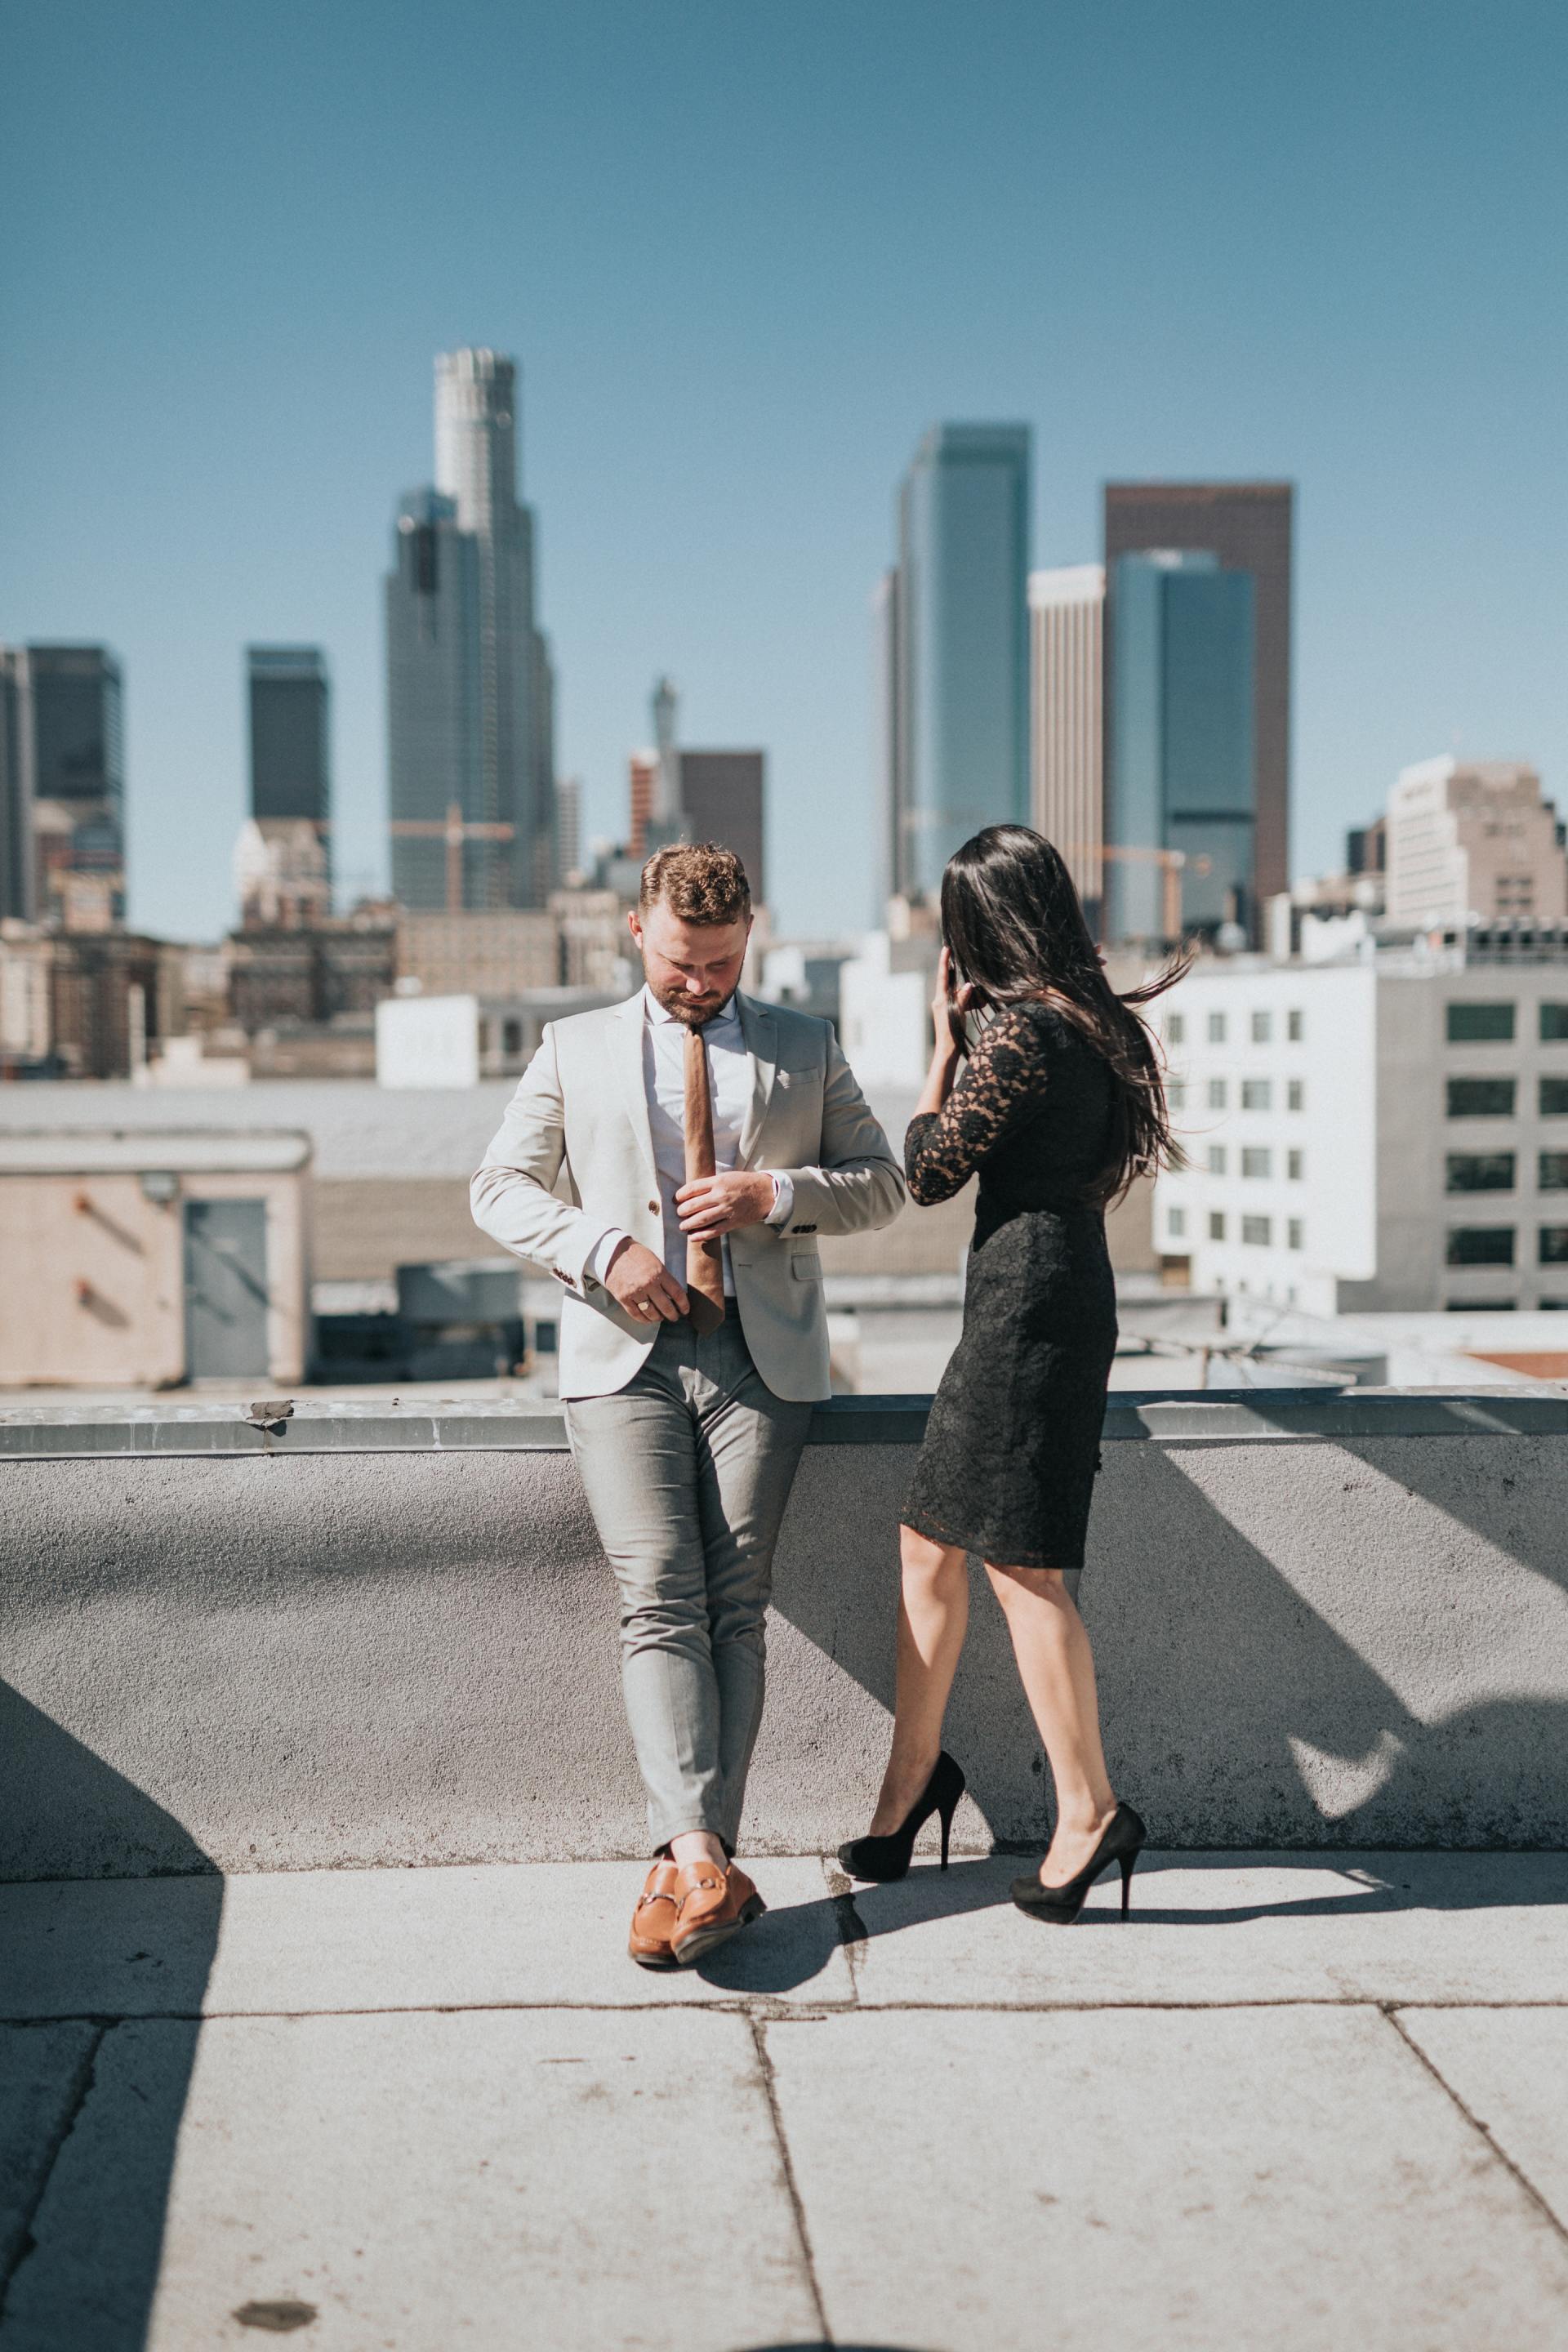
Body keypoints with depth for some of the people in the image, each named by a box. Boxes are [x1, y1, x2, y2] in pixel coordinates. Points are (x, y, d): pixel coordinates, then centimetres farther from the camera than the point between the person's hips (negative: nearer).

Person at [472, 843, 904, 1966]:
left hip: (763, 1355, 1)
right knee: (661, 1603, -12)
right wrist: (602, 1246, -7)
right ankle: (700, 1857, -16)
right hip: (626, 1355, 0)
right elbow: (500, 1187, 11)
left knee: (735, 1609, -4)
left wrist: (781, 1193, -7)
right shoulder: (575, 1049, 14)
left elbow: (884, 1181, 13)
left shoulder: (806, 1048, 15)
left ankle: (691, 1863, -1)